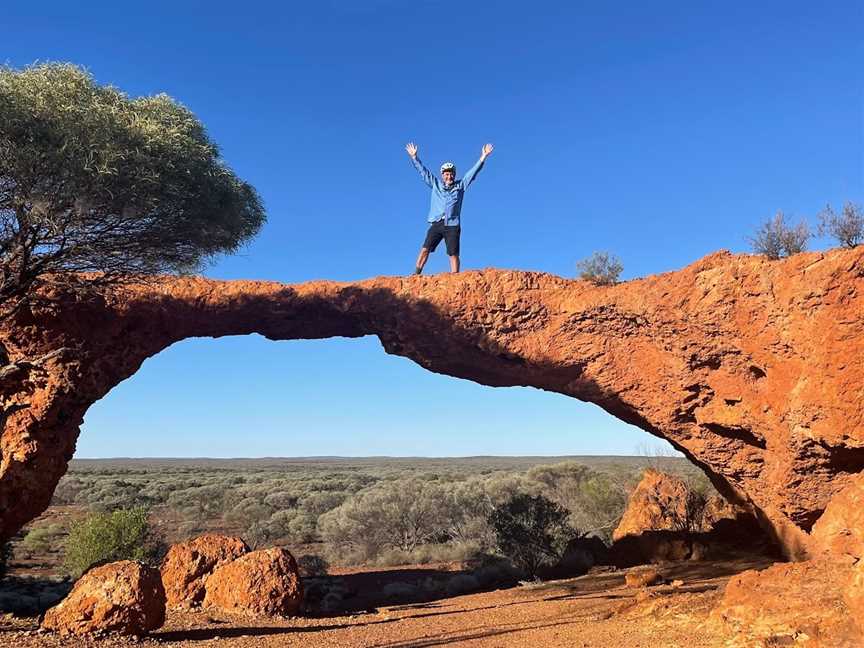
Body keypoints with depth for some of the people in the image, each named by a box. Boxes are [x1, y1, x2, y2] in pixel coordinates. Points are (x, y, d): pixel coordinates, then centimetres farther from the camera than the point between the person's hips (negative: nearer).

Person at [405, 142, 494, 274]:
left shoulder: (460, 185, 12)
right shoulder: (436, 184, 15)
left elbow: (473, 172, 8)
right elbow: (423, 171, 16)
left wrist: (482, 158, 1)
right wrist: (414, 157, 13)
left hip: (452, 225, -1)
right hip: (436, 224, 1)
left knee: (453, 254, -3)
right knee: (425, 249, -7)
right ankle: (416, 274, -4)